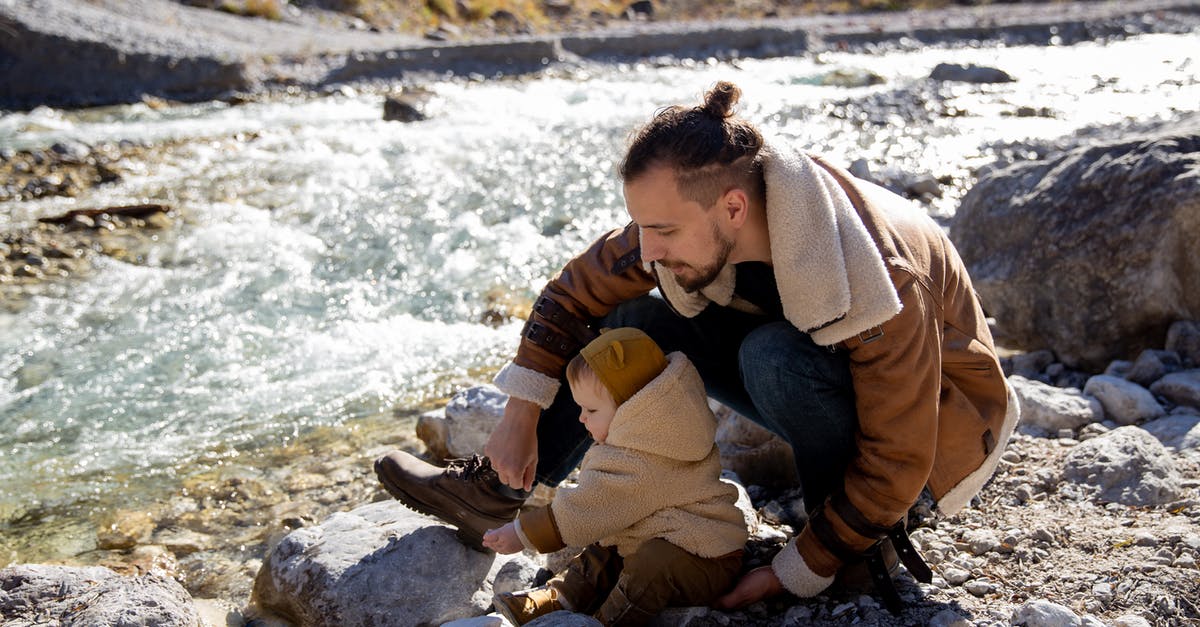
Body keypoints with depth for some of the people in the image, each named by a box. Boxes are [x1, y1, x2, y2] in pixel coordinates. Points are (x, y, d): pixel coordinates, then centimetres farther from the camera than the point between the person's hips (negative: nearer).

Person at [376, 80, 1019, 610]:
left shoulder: (880, 283, -37)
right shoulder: (697, 222, -19)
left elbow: (896, 463, -29)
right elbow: (578, 290, -6)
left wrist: (798, 572, -24)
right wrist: (520, 417, -9)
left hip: (930, 415, -6)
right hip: (821, 388, 6)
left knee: (776, 355, -36)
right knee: (637, 318, -7)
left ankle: (864, 547, -13)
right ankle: (502, 494, 3)